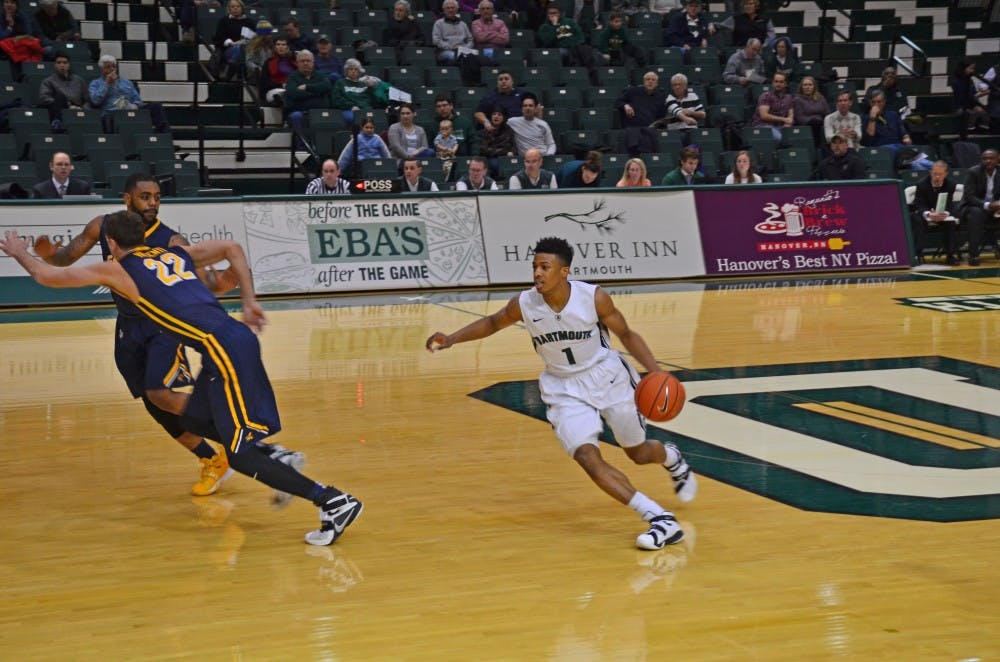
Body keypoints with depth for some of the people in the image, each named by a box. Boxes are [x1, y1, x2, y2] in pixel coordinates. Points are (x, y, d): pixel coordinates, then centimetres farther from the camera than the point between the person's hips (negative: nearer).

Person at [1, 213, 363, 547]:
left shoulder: (118, 270, 7)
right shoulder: (175, 254, 24)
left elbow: (48, 276, 13)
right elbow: (233, 248, 26)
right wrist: (249, 302, 25)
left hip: (225, 350, -8)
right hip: (232, 341, 8)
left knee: (241, 455, -5)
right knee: (196, 417, 27)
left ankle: (334, 501, -12)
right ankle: (272, 456, 18)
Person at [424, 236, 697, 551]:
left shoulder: (594, 298, -22)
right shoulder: (524, 304, -17)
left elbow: (627, 335, -7)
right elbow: (492, 323, 5)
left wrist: (656, 372, -18)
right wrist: (452, 339, -8)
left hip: (608, 377, -1)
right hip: (565, 389, 1)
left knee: (638, 453, 14)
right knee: (588, 459, -20)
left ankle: (672, 457, 53)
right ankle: (660, 519, -16)